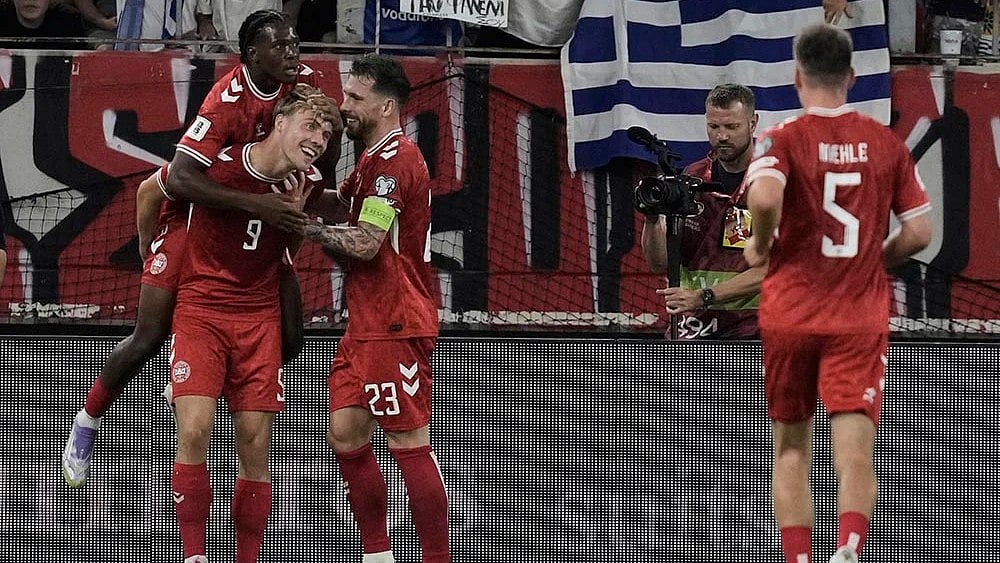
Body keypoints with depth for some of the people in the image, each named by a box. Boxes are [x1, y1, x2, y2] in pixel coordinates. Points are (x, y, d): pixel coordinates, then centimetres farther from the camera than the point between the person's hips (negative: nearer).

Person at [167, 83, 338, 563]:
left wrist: (297, 215, -3)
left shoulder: (308, 184, -1)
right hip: (198, 308, -3)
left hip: (259, 319, 3)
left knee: (255, 446, 0)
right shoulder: (218, 165, -14)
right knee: (194, 430, -17)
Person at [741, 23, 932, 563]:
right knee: (855, 455, -8)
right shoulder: (887, 143, 4)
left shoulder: (783, 138, -5)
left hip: (790, 313, -1)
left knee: (791, 451, 14)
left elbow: (765, 196, -26)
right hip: (862, 317, 1)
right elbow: (919, 232, 3)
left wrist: (761, 247, -7)